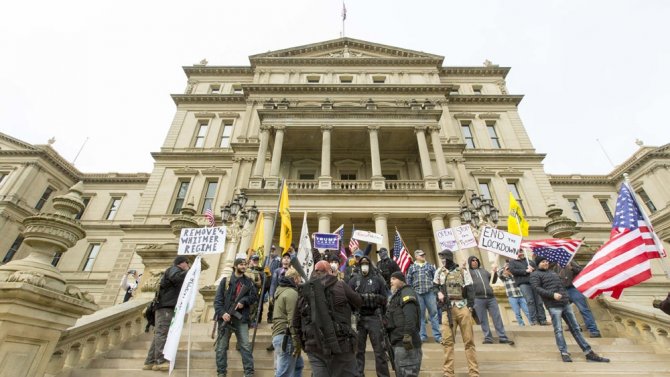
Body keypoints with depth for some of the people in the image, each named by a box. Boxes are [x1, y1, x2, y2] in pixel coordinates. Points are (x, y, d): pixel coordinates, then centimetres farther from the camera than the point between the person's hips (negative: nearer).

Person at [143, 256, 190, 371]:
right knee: (162, 333, -14)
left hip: (166, 307, 10)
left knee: (159, 334, 7)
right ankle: (161, 361, -17)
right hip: (166, 307, -10)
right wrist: (186, 271, -11)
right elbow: (176, 278, -24)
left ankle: (150, 362, 8)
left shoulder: (175, 271, 28)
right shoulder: (174, 269, -1)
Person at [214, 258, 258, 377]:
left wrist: (243, 301, -13)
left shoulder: (248, 282, 8)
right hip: (226, 317, -1)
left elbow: (253, 296, 6)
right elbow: (218, 299, -5)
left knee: (246, 345, 2)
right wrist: (222, 313, -18)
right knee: (221, 346, 8)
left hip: (241, 318, 1)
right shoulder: (226, 280, 0)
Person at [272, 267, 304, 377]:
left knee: (298, 364, 22)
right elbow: (293, 320, -21)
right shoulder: (291, 293, -15)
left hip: (278, 334, 10)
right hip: (286, 337, -10)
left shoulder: (281, 290, 17)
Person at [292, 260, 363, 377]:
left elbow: (295, 323, 11)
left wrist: (302, 343, 22)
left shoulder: (304, 291, 6)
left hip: (314, 346, 4)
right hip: (340, 344, -3)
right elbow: (358, 302, 9)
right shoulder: (340, 286, -4)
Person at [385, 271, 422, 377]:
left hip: (405, 342, -10)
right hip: (398, 342, 10)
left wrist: (408, 335, -30)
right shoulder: (396, 295, 21)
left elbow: (410, 317, -24)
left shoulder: (406, 293, -11)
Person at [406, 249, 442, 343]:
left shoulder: (430, 266, 11)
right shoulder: (412, 268, 8)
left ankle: (437, 335, 8)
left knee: (434, 313, 1)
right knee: (420, 314, 6)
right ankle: (422, 335, 15)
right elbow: (408, 282, 8)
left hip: (430, 292, 0)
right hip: (417, 293, 0)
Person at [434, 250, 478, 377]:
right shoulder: (439, 272, 13)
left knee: (469, 340, 3)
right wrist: (438, 293, 0)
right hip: (447, 309, 1)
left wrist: (471, 306, -9)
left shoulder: (462, 271, 6)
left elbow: (470, 290, 2)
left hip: (463, 308, -1)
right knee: (447, 341, -1)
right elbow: (435, 287, 21)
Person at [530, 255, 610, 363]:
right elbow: (537, 288, -14)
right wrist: (552, 294, -23)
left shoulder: (552, 272, 23)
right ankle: (564, 353, 2)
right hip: (553, 306, -7)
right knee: (558, 330, -6)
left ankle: (589, 353, 12)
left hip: (566, 303, 7)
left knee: (575, 328, 8)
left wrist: (567, 297, 20)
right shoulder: (535, 275, -2)